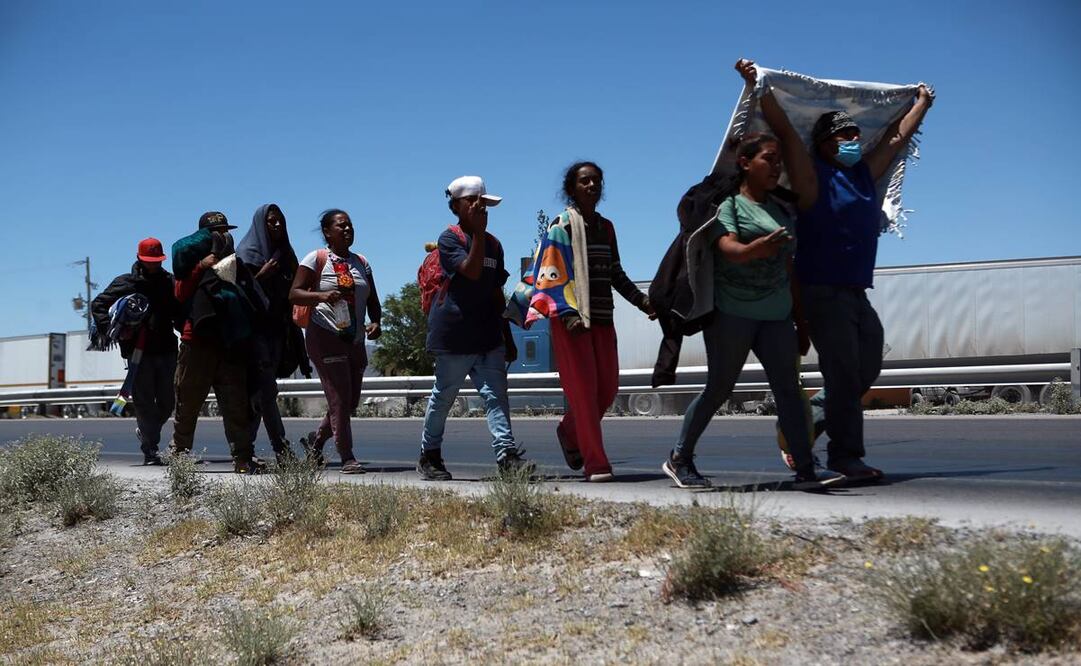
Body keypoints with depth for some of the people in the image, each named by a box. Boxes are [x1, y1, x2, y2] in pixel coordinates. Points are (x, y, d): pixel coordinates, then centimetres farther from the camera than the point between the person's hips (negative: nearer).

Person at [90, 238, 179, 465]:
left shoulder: (170, 282, 10)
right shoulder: (126, 282, 3)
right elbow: (98, 304, 3)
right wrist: (106, 329, -13)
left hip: (167, 350, 3)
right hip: (139, 352, -3)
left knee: (167, 403, 8)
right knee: (144, 403, -1)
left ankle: (145, 431, 35)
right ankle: (150, 450, 4)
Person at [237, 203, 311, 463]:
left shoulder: (285, 254, 17)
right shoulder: (247, 253, -1)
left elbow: (292, 295, 16)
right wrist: (262, 276, -19)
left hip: (277, 332, 6)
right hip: (255, 331, -6)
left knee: (259, 394, 7)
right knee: (267, 391, -11)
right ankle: (282, 450, -14)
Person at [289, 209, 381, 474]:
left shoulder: (361, 263, 15)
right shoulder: (316, 259, -2)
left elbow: (373, 302, 17)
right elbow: (294, 294, -9)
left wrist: (376, 323, -4)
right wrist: (321, 296, -27)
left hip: (355, 341, 7)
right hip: (326, 337, -6)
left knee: (351, 401, 9)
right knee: (340, 397, -11)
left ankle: (316, 438, 31)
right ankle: (347, 458, -6)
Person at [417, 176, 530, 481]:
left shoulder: (493, 244, 16)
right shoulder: (449, 238, -5)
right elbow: (472, 271, -21)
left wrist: (507, 338, 17)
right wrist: (478, 231, -23)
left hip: (488, 335, 6)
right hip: (453, 334, -6)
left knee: (496, 393, -6)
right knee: (443, 397, 5)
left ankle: (506, 454, -12)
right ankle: (429, 456, 19)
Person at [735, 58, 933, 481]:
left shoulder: (864, 174, 16)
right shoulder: (814, 175, -4)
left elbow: (897, 136, 29)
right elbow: (783, 128, -11)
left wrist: (922, 103, 40)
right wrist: (755, 84, -16)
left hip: (857, 292, 8)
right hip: (822, 291, -8)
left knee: (866, 370, 11)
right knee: (843, 374, -7)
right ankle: (845, 456, 0)